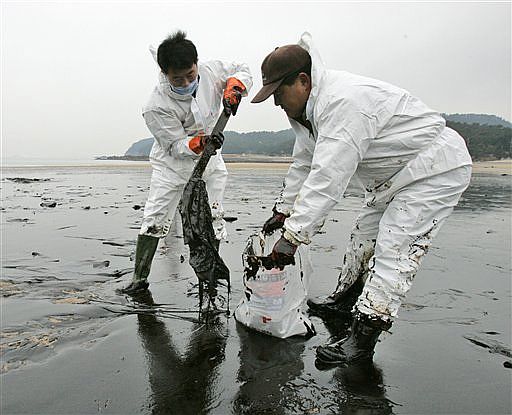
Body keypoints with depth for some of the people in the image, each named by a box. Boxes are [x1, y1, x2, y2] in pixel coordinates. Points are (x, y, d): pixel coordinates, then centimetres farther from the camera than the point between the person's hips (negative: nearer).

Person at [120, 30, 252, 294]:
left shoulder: (210, 70, -17)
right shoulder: (157, 106, -28)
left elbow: (242, 70, 1)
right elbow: (176, 145, -22)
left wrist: (234, 88, -21)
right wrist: (201, 143, -42)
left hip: (209, 159, 4)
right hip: (172, 162, -3)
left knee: (213, 220, 5)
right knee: (155, 220, -7)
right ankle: (139, 278, 6)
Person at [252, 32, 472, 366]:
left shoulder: (344, 102, -32)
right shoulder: (312, 106, 3)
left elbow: (327, 179, -38)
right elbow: (304, 165, 9)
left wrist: (293, 236, -36)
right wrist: (284, 211, 8)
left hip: (438, 167, -10)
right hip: (397, 174, 10)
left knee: (395, 249, -16)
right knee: (365, 233, 15)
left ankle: (362, 339, -12)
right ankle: (346, 298, 32)